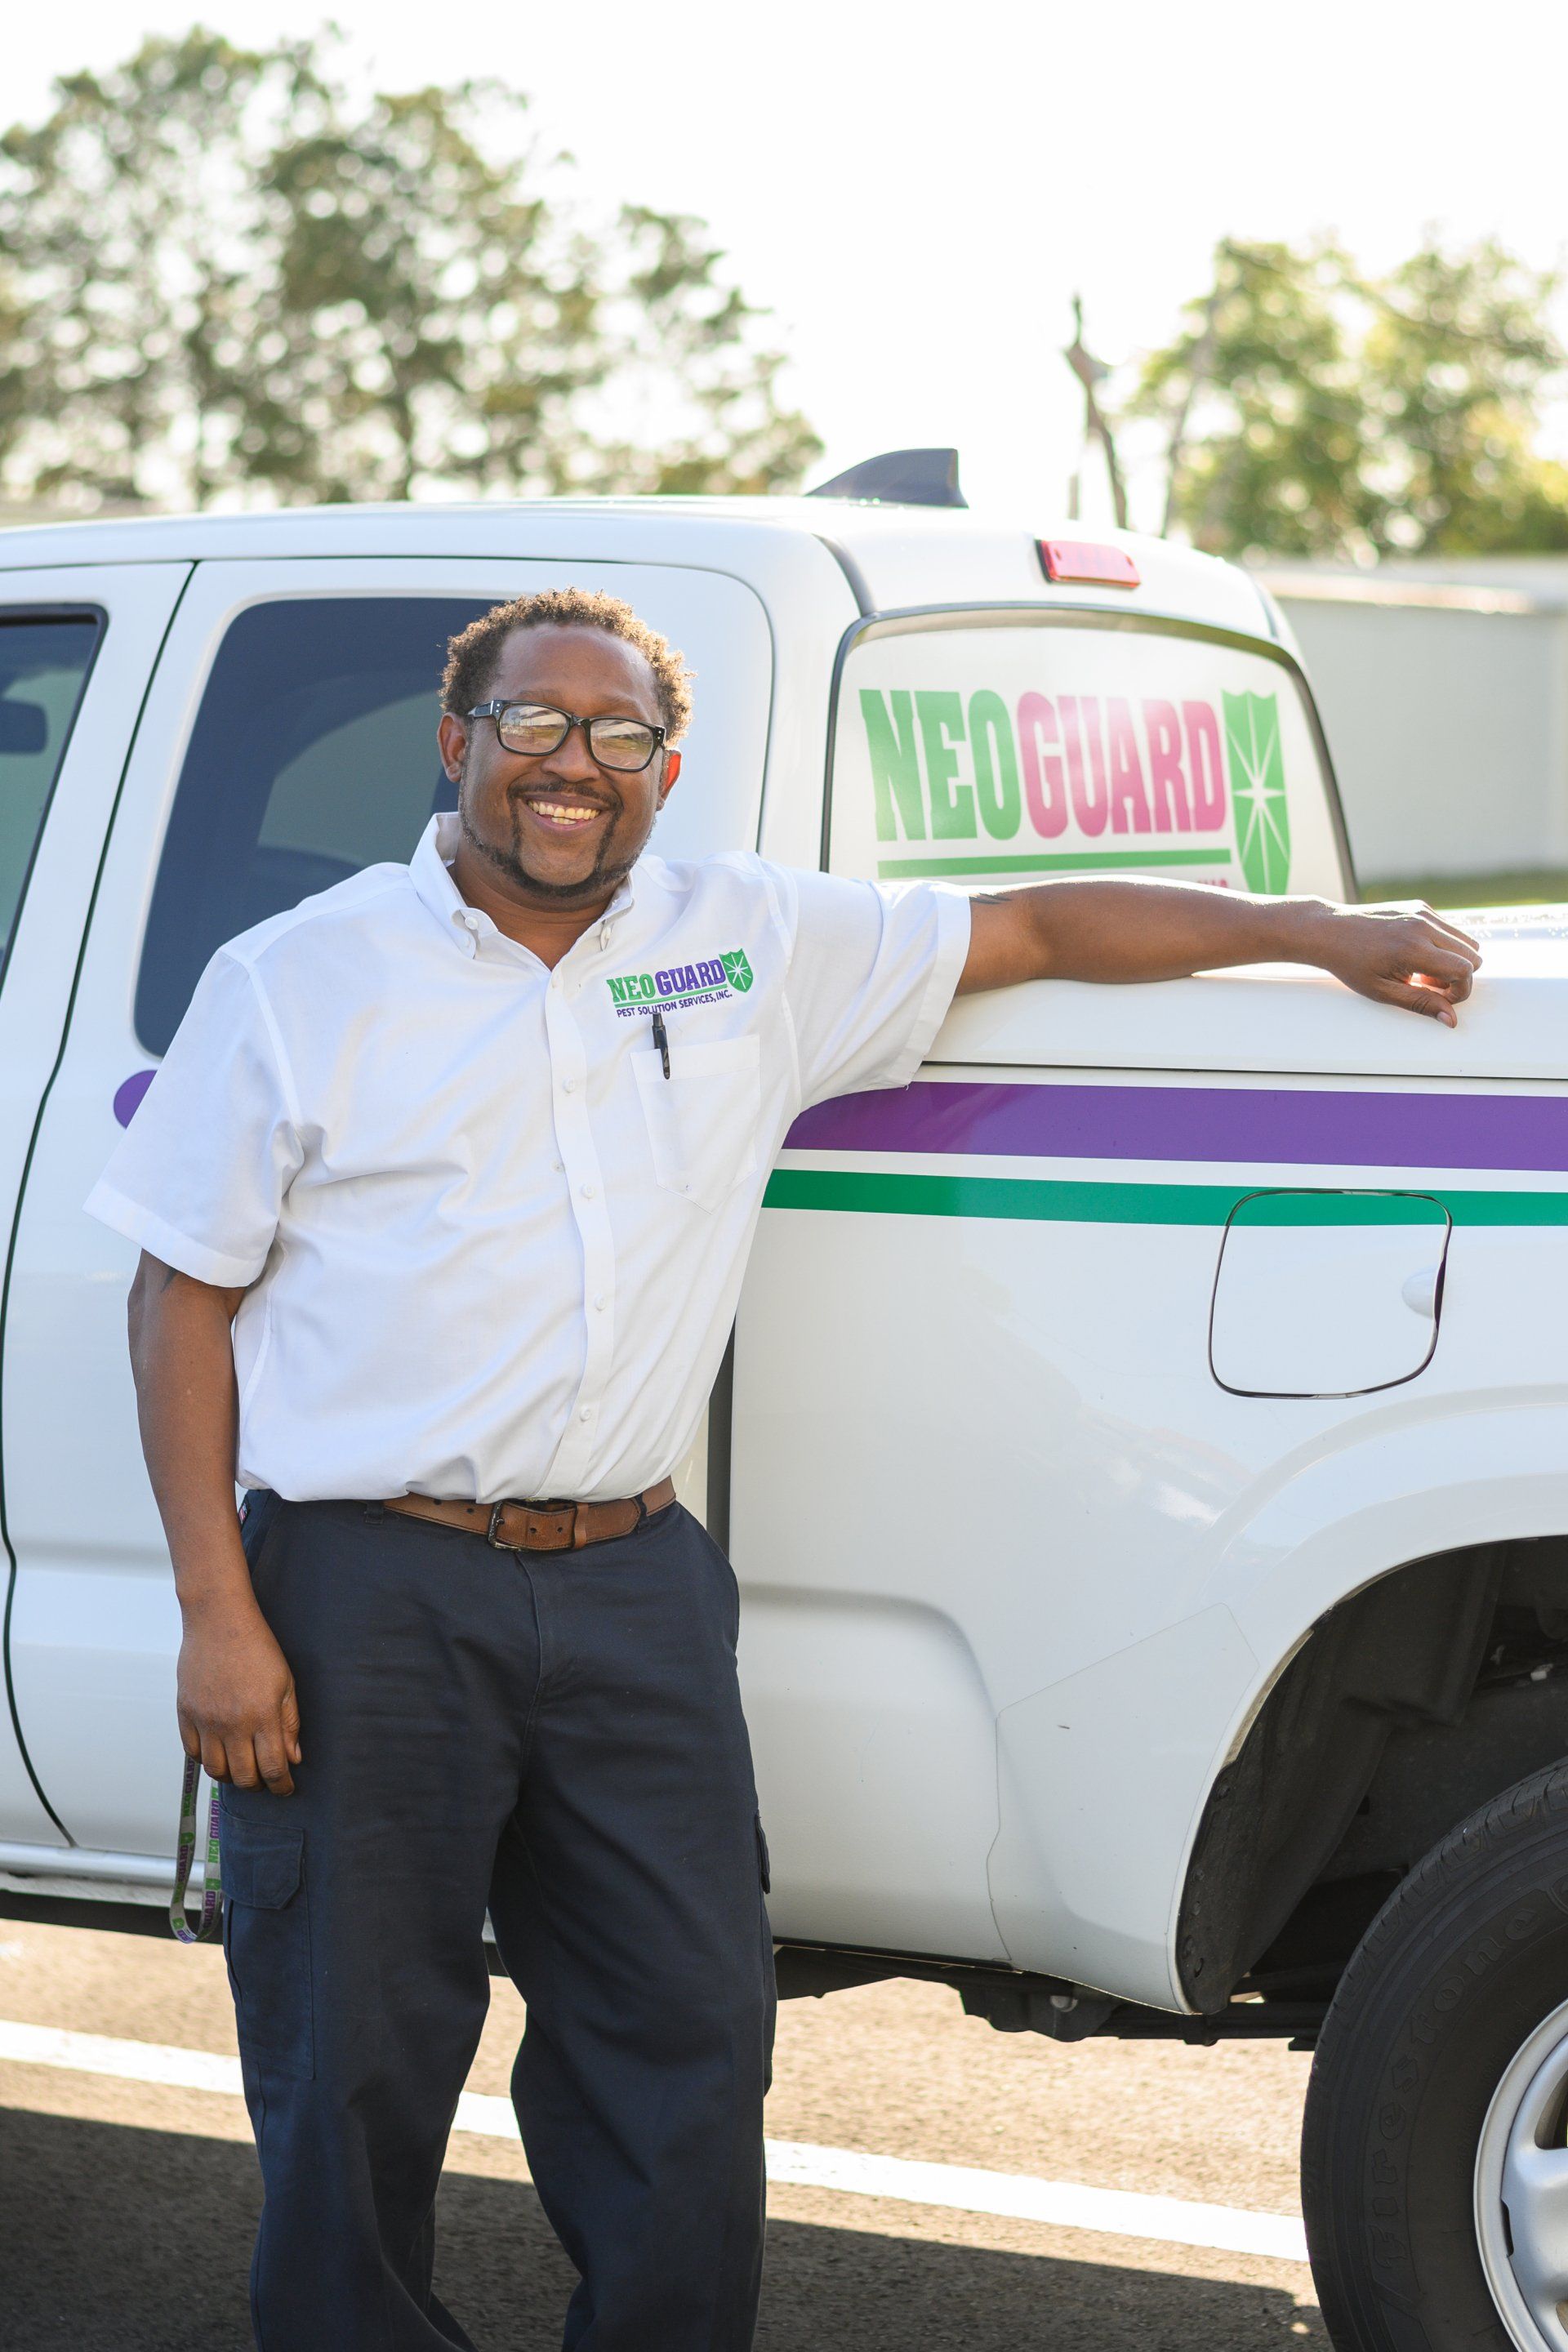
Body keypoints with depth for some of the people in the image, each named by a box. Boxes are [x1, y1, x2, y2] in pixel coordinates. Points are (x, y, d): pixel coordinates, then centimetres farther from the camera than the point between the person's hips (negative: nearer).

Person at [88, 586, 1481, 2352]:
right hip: (370, 1594, -3)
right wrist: (217, 1614, -7)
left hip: (638, 1591, 3)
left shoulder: (757, 944, 9)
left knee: (689, 2054, 6)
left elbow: (1026, 929, 18)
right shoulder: (297, 982, 1)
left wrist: (1321, 933, 13)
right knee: (354, 2076, 2)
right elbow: (184, 1297, 1)